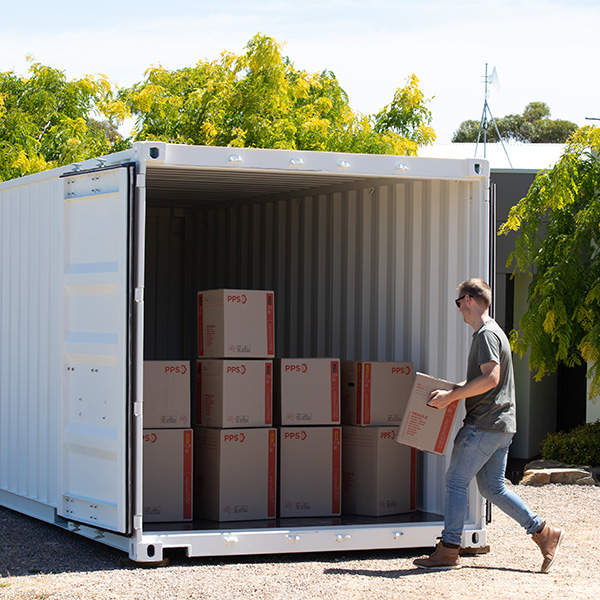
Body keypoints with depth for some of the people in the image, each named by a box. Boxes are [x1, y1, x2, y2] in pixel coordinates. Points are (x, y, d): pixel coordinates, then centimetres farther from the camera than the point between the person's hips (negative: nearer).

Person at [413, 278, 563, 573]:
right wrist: (449, 391, 16)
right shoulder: (492, 332, 20)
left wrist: (450, 396, -20)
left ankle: (448, 551, -3)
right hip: (500, 426, 10)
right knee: (492, 487, 11)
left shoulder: (486, 334, -13)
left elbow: (490, 378, -24)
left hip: (485, 424, -10)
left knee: (456, 481, -5)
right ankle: (544, 532, 9)